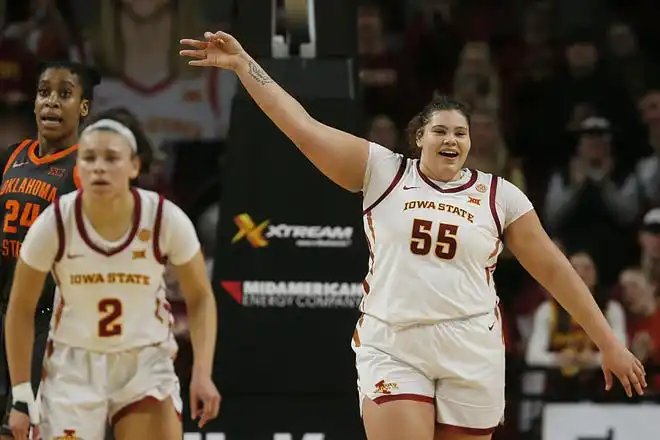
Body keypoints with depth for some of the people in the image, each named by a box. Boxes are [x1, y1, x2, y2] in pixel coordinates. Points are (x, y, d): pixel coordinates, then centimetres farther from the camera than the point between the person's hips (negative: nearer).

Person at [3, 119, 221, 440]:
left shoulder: (166, 219, -18)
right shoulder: (54, 224, -18)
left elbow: (200, 298, -3)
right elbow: (21, 310, -5)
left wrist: (202, 373, -14)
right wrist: (21, 396, -7)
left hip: (146, 363, 0)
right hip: (73, 365, 0)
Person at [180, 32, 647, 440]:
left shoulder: (498, 195, 6)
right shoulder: (384, 172, 5)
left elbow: (554, 268, 9)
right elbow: (303, 126, 2)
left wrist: (609, 343, 7)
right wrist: (243, 64, -4)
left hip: (471, 356, 1)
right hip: (392, 349, -1)